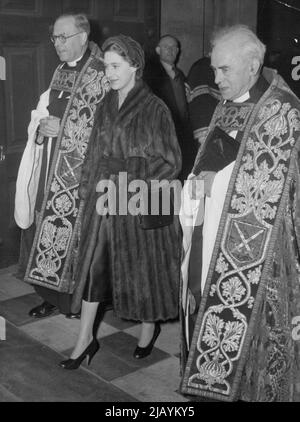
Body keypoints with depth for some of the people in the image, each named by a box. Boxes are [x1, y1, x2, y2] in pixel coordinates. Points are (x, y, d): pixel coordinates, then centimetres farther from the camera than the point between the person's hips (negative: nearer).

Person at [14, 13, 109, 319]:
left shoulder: (100, 76, -10)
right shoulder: (61, 71, 14)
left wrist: (62, 129, -15)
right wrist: (42, 125, 0)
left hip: (79, 169, -7)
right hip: (51, 165, 7)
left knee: (74, 229, -1)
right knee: (44, 226, 7)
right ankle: (52, 295, 22)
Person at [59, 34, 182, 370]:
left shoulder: (154, 109, -11)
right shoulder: (108, 105, 6)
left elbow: (169, 162, -11)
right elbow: (97, 152, 13)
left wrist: (125, 185, -16)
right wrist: (90, 186, 4)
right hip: (103, 197, 5)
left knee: (141, 265, 9)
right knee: (94, 264, 7)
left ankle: (149, 327, 33)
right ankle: (85, 339, 19)